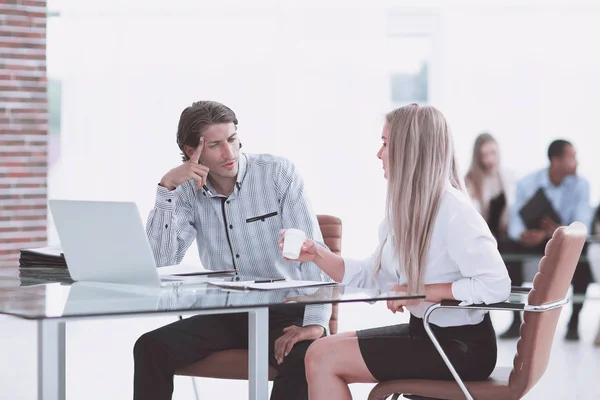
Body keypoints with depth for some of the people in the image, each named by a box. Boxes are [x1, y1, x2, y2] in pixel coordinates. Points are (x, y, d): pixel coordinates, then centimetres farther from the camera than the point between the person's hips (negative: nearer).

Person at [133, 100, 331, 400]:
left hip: (285, 311, -3)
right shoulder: (189, 191, 1)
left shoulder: (278, 173, -8)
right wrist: (166, 188, -15)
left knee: (301, 358, -35)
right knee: (151, 347, -17)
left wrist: (316, 322, -28)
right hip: (226, 314, 3)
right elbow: (160, 262, -8)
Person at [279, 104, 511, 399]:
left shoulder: (453, 211, -20)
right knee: (321, 352, 2)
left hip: (462, 347, -9)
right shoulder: (406, 208, 9)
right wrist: (317, 254, -2)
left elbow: (496, 286, -28)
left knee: (323, 358, -10)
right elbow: (371, 278, 11)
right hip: (425, 332, 9)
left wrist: (421, 291, -22)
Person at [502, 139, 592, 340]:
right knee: (512, 248, -28)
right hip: (535, 239, 1)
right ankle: (516, 322, -18)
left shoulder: (580, 185, -9)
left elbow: (582, 226, -18)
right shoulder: (527, 183, -10)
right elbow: (515, 223, -15)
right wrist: (524, 235, -40)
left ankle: (573, 322, -18)